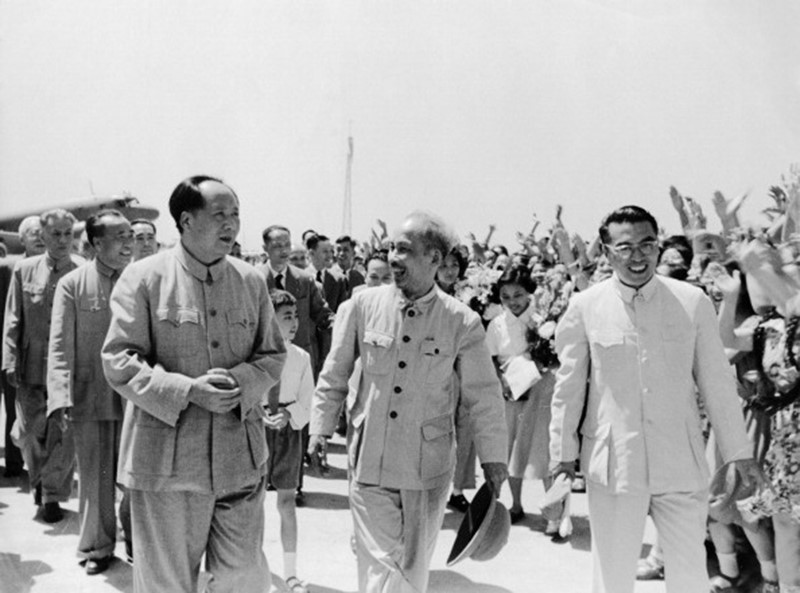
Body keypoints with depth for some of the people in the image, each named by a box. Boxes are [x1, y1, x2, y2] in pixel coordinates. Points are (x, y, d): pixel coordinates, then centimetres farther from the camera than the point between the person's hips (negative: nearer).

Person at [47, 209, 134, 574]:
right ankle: (97, 547, 28)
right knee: (95, 478, 10)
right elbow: (59, 347, -4)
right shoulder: (71, 285, -2)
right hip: (89, 397, -1)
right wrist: (61, 396, -13)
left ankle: (138, 541, 27)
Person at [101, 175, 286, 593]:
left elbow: (273, 355, 10)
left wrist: (242, 382, -12)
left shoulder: (251, 281, 6)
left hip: (240, 455, 3)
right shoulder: (143, 277, -5)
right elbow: (118, 362, -7)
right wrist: (187, 391, -20)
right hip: (166, 459, -3)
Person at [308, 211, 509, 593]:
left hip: (428, 468, 0)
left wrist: (493, 457, 2)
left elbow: (484, 395, 1)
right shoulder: (363, 306, -3)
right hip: (369, 461, 0)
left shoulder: (462, 322, -7)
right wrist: (321, 426, 7)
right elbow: (334, 375, 7)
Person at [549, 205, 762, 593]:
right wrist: (563, 453, 5)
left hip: (682, 465, 1)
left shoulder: (693, 302, -2)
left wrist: (738, 452, 9)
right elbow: (568, 387, 3)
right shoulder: (585, 307, -5)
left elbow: (717, 382, 5)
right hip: (613, 466, -1)